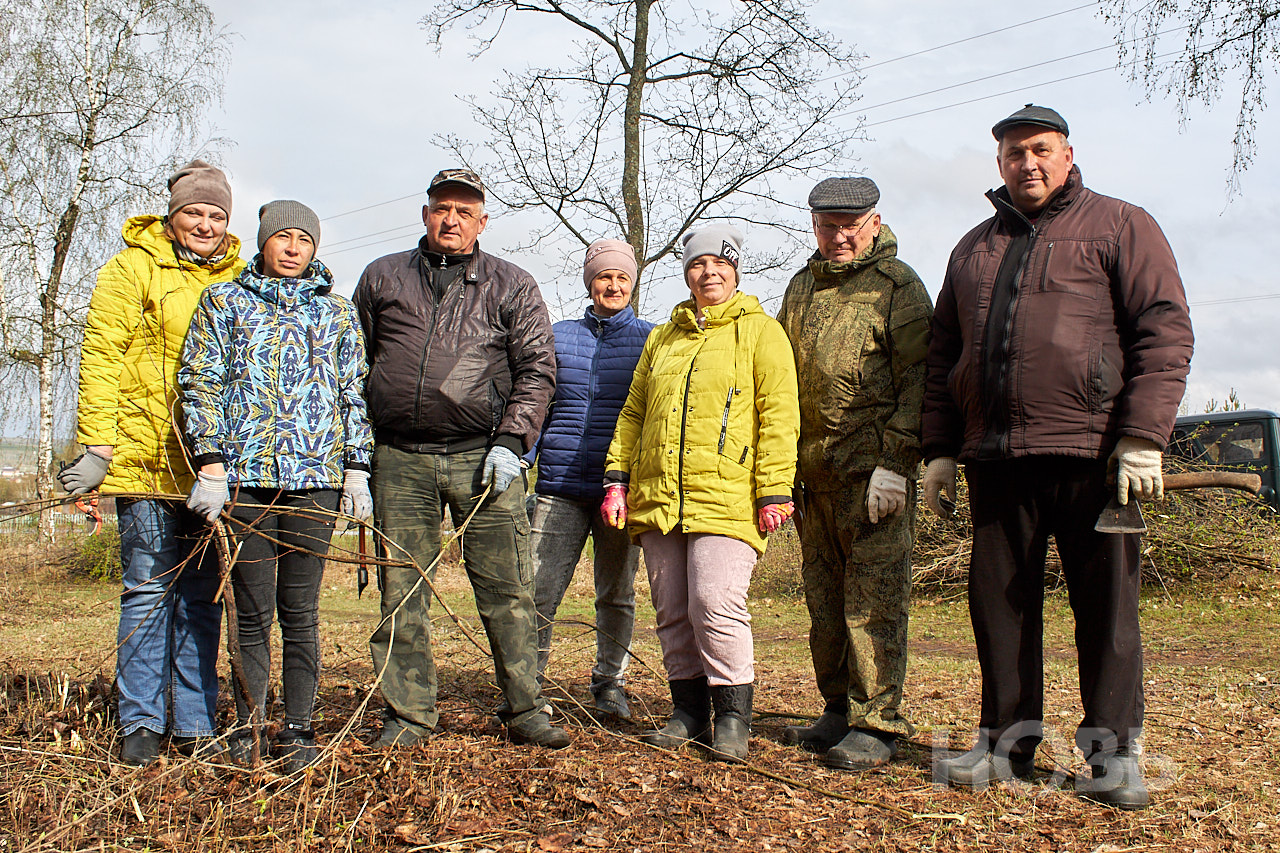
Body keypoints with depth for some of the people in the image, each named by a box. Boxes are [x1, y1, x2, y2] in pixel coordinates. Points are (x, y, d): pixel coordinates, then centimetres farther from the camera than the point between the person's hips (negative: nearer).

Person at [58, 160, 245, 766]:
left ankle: (195, 723, 17)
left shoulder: (238, 279, 14)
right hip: (146, 458, -3)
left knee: (202, 596, 8)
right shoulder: (135, 267, 2)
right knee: (148, 589, 1)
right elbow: (101, 354, -3)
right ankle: (141, 724, 13)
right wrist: (98, 445, -11)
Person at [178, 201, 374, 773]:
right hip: (245, 474, -1)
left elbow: (354, 395, 15)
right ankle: (247, 726, 12)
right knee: (252, 609, 1)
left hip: (316, 476, 1)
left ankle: (298, 729, 10)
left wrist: (356, 470, 6)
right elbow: (199, 384, 6)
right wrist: (211, 464, -5)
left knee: (300, 612, 2)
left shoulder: (338, 312, 17)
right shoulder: (224, 302, 12)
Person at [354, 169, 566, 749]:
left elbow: (537, 369, 4)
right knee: (401, 593, 4)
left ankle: (524, 710, 8)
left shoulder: (511, 286, 10)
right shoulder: (382, 278, 16)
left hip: (483, 457, -2)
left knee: (507, 591, -2)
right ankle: (408, 716, 14)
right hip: (399, 459, 2)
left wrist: (511, 441, -8)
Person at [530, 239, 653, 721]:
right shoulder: (558, 336, 11)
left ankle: (609, 685, 22)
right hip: (560, 486, 1)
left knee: (617, 595, 7)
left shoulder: (650, 340, 7)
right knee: (538, 591, -5)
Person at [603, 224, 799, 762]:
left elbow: (779, 416, -3)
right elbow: (633, 414, 23)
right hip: (657, 498, 6)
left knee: (715, 606, -13)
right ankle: (688, 711, 21)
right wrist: (618, 477, 12)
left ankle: (733, 716, 3)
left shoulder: (760, 331, 5)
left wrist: (774, 492, -10)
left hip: (725, 500, -5)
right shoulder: (662, 338, 21)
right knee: (673, 612, 8)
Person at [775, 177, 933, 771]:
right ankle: (838, 714, 23)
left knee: (873, 601, -6)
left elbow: (917, 380, -8)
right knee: (824, 601, 11)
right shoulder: (803, 286, 19)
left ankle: (877, 726, 3)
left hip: (873, 469, -7)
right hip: (814, 470, 7)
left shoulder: (898, 286, -1)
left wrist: (895, 463, -16)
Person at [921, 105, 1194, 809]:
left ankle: (1112, 749, 12)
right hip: (994, 459, 5)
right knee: (1000, 603, 7)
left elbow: (1165, 331, -3)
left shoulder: (1120, 226, 6)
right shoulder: (974, 248, 20)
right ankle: (1008, 740, 18)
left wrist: (1142, 436, -13)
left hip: (1090, 455, -4)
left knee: (1105, 604, 1)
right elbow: (943, 355, 21)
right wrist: (939, 450, 13)